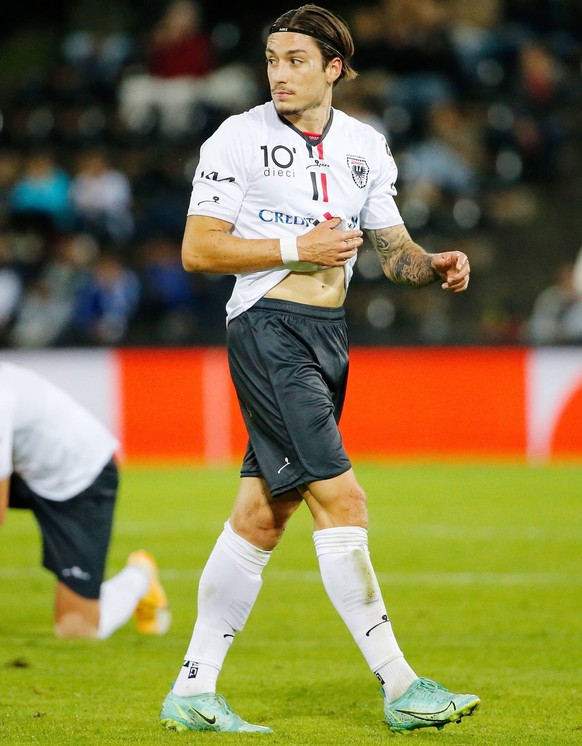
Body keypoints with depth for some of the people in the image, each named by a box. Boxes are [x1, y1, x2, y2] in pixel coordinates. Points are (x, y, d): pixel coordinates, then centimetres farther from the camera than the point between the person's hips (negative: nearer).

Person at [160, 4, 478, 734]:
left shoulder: (366, 146, 11)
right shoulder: (239, 139, -5)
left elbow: (391, 247, 18)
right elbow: (197, 250, -7)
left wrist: (434, 266, -4)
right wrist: (297, 249, -15)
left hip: (328, 337, 7)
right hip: (267, 329, -6)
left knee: (261, 516, 7)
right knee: (339, 498, -15)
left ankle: (192, 693, 13)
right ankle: (399, 686, -14)